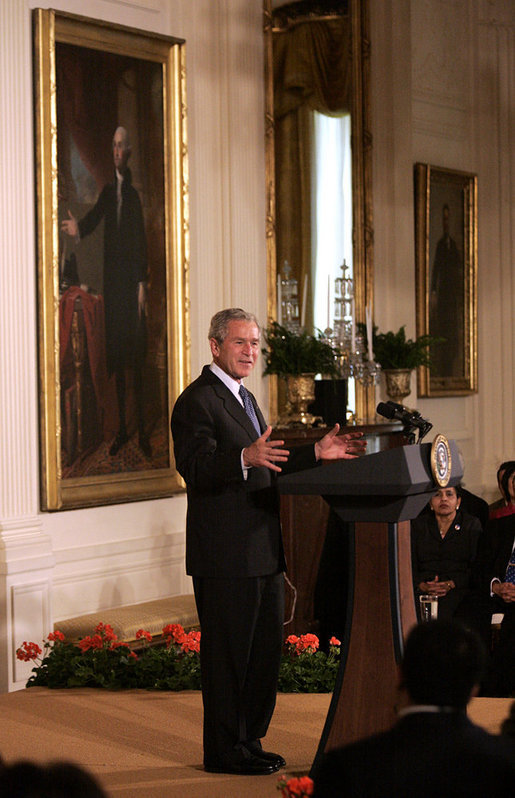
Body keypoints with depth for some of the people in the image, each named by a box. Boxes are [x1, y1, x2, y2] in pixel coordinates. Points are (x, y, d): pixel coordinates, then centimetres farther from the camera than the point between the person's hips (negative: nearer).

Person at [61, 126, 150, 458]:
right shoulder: (108, 190, 11)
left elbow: (141, 241, -8)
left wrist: (143, 284, -11)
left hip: (131, 277, -5)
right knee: (117, 356, 9)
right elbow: (94, 219, 3)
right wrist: (79, 227, -20)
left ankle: (142, 428, 2)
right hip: (112, 278, 5)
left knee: (136, 355, -4)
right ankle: (123, 427, 16)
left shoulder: (134, 192, -5)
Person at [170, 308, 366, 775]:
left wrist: (316, 453, 15)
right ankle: (225, 752, 9)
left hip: (262, 552, 10)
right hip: (226, 555, -10)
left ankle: (249, 742, 25)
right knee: (227, 653, -1)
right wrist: (246, 457, -39)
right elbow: (195, 468, -23)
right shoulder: (198, 401, -11)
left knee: (265, 651, 14)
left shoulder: (245, 399, 20)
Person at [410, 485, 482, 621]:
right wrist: (423, 586, -12)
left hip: (458, 589, -1)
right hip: (423, 591, 2)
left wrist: (451, 584, -14)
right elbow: (410, 565, 10)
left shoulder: (472, 524, 12)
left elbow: (476, 567, 2)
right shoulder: (418, 525, 18)